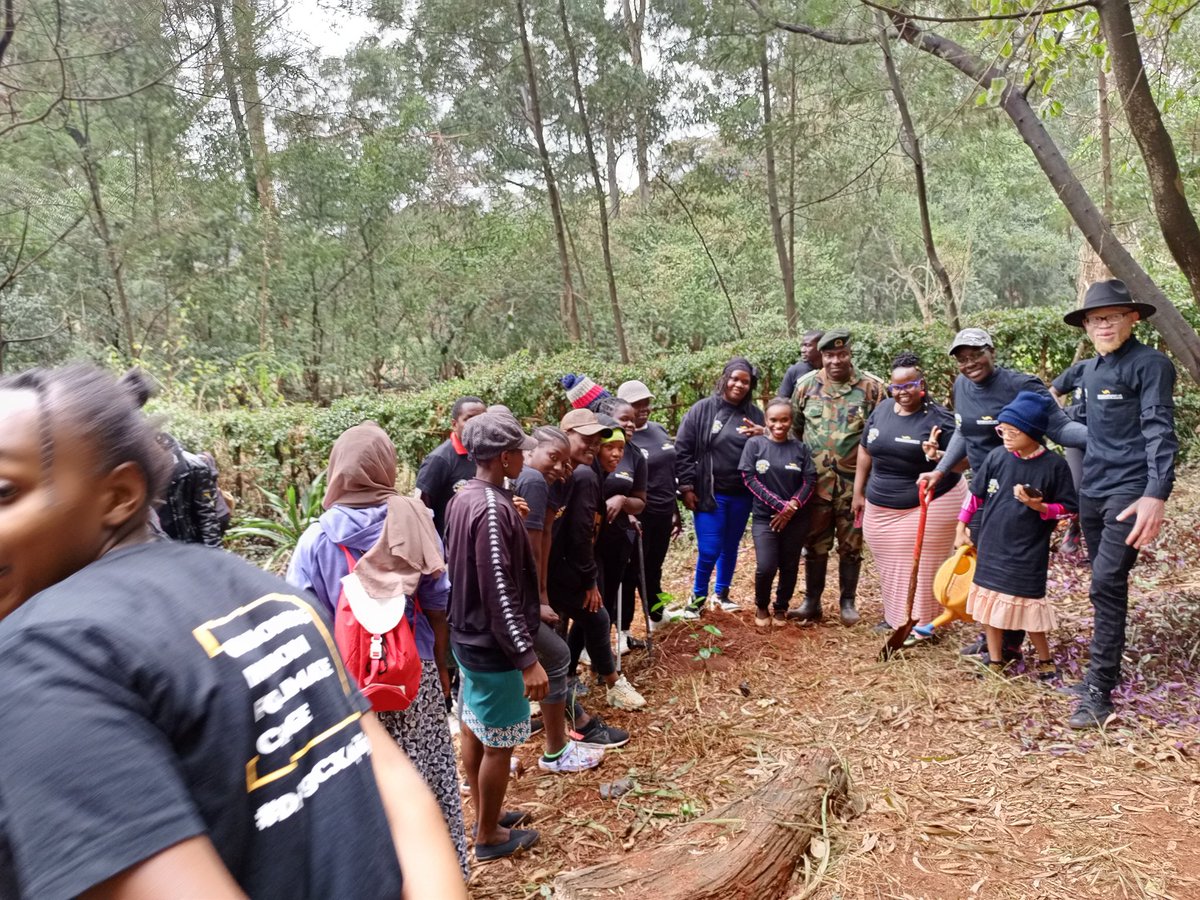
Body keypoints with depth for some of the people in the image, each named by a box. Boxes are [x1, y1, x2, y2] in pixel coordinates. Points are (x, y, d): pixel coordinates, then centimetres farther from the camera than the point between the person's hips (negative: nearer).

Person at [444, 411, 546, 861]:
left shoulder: (463, 498, 2)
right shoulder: (493, 511, -26)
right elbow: (500, 593, -27)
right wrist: (527, 658, -24)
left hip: (466, 635, 9)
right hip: (493, 644, -9)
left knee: (473, 728, 22)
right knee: (499, 744, 8)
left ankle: (483, 816, 41)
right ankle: (489, 836, 26)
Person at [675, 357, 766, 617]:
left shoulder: (754, 414, 5)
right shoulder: (702, 409, -5)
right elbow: (682, 450, -5)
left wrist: (763, 435, -8)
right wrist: (686, 487, -8)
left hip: (741, 495, 4)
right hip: (709, 494, -4)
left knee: (731, 547, 16)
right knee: (709, 551, -4)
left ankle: (722, 592, 36)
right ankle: (698, 596, 18)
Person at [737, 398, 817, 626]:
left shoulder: (799, 448, 3)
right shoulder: (755, 444, -3)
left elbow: (810, 480, 1)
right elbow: (749, 478, -8)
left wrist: (793, 505, -14)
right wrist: (779, 505, -13)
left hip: (795, 519, 2)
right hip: (765, 518, -2)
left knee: (789, 567, 9)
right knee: (766, 567, -12)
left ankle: (781, 608, 31)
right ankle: (761, 606, 15)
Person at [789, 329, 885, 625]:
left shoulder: (871, 387, -4)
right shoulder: (806, 385, 2)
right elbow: (793, 429, 10)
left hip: (854, 481, -1)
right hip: (815, 480, 2)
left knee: (851, 545, 10)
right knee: (815, 544, 10)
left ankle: (848, 601, 24)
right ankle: (812, 601, 22)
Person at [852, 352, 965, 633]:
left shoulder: (939, 418, -14)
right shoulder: (881, 410, 3)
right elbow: (865, 451, 11)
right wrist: (858, 493, 12)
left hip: (929, 506, -5)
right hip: (880, 507, 6)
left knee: (920, 567, 4)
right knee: (889, 565, 16)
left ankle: (920, 624, 19)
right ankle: (893, 617, 34)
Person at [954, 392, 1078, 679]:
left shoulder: (1054, 465, -11)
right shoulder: (996, 457, -2)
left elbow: (1069, 508, -6)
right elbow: (975, 494, 8)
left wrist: (1040, 507, -24)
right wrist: (962, 528, 10)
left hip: (1028, 552, -4)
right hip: (990, 547, 4)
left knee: (1028, 605, 2)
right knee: (988, 600, 10)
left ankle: (1046, 661, 26)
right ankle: (994, 661, 25)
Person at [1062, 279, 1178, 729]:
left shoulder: (1151, 364, -9)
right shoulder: (1090, 369, 14)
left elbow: (1159, 431, -18)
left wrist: (1156, 494, -28)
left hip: (1130, 492, -7)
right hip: (1091, 491, 8)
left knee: (1106, 583, -13)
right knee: (1105, 585, 15)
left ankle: (1098, 690, -8)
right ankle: (1107, 666, 27)